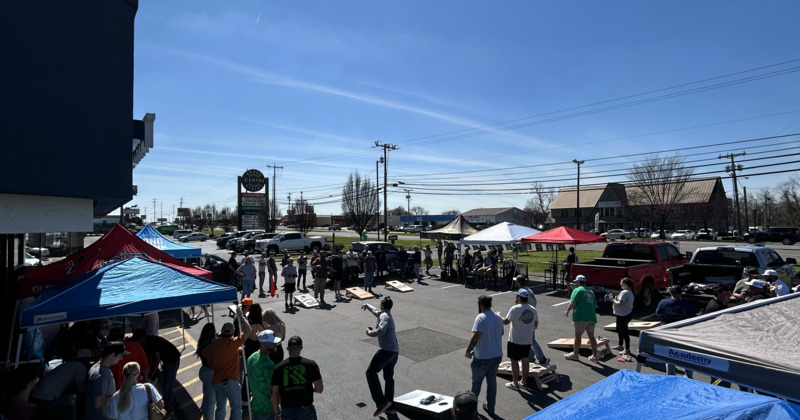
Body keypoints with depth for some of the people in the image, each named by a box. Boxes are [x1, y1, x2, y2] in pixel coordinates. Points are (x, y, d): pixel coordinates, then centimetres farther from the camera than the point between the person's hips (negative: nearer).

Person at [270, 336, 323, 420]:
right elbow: (319, 389, -10)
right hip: (306, 410, -1)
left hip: (287, 412, 1)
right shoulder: (311, 364, -13)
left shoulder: (278, 368, -9)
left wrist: (276, 411, 11)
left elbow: (274, 395, -4)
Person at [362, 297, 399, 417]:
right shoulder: (387, 314, 20)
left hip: (386, 349, -10)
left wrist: (369, 332, -11)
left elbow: (381, 330, -27)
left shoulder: (384, 316, -9)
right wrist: (367, 305, 57)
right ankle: (389, 405, 22)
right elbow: (376, 311, 42)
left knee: (371, 372, -7)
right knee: (389, 376, 17)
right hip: (395, 350, 10)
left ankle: (381, 402, -14)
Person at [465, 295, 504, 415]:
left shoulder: (481, 318, -21)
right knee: (492, 381, 17)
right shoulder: (498, 318, 2)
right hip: (497, 355, 6)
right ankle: (490, 407, 27)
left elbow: (475, 338, -26)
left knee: (476, 382, 13)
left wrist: (468, 351, -17)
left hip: (482, 358, -6)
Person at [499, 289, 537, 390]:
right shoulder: (533, 310, 3)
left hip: (515, 340, -6)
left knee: (514, 361, 5)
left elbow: (505, 321, -15)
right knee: (525, 360, 16)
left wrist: (499, 315, 3)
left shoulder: (515, 309, -18)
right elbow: (536, 325, 10)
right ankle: (523, 382, 27)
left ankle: (515, 384, 12)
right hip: (528, 340, 6)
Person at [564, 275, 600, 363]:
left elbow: (573, 303, -14)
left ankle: (575, 354, 15)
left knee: (578, 335, 4)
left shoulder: (577, 290, -4)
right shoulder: (591, 292, 17)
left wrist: (567, 311, 1)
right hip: (592, 317, 7)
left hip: (581, 317, -7)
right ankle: (595, 356, 13)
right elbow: (594, 305, 19)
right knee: (591, 336, 11)